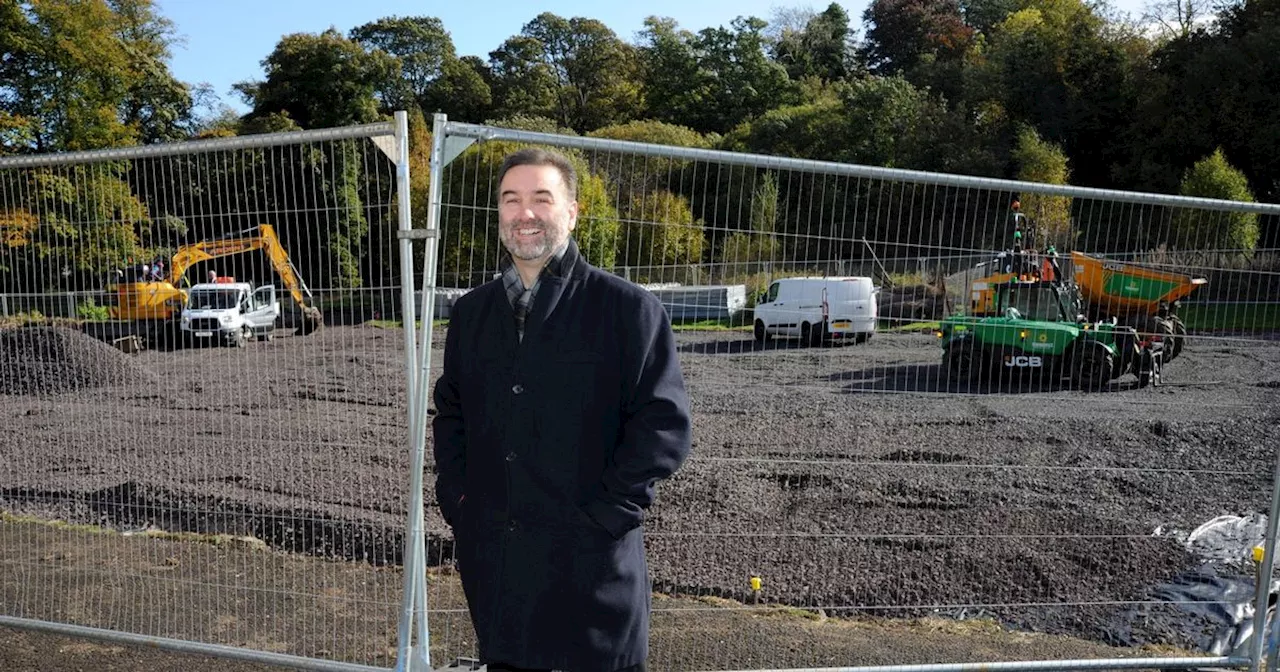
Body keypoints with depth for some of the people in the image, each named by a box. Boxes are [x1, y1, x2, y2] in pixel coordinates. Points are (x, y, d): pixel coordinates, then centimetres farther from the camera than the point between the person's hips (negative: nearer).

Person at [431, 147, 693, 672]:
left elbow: (665, 424, -11)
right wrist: (454, 496, 6)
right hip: (491, 556, 5)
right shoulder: (471, 311, 10)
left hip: (590, 557, -5)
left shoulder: (628, 308, -8)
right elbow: (449, 411, 18)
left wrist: (605, 513, -15)